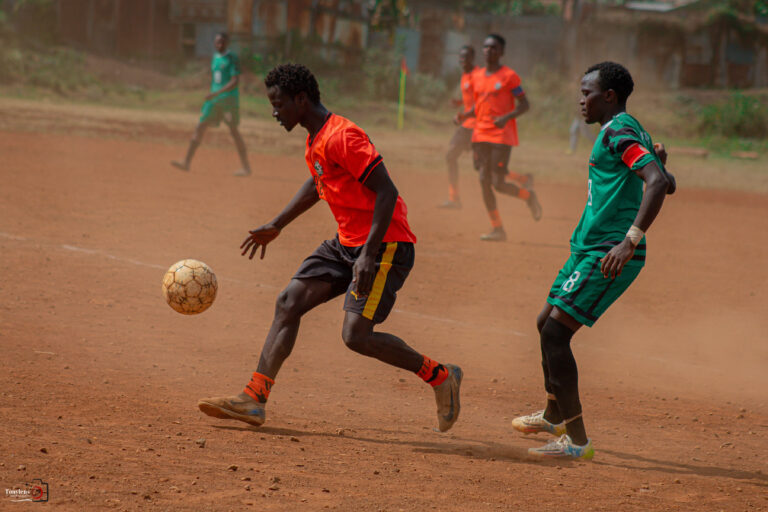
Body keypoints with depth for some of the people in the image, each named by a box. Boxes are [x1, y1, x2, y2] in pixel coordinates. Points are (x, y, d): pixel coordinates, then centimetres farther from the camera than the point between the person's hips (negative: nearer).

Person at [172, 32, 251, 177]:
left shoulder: (232, 58, -9)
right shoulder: (215, 58, 14)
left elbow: (235, 81, -18)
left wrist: (217, 93, -25)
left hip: (229, 98, -7)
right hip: (214, 98, 7)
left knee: (233, 130, -7)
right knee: (200, 128, 3)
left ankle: (246, 167, 0)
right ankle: (187, 162, 5)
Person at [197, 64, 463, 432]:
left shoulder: (342, 137, -20)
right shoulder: (315, 140, 10)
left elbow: (386, 192, -24)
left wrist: (370, 254, -29)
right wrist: (277, 225, 32)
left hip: (385, 245, -10)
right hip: (346, 242, 10)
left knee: (356, 336, -16)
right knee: (289, 303, 6)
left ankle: (440, 376, 2)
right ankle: (254, 399, 7)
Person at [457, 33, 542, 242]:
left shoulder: (509, 76, -6)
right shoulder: (477, 76, 12)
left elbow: (524, 105, -6)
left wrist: (507, 117, -22)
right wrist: (464, 115, 2)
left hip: (502, 136, -6)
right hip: (480, 136, 6)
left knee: (498, 184, -10)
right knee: (484, 182, -1)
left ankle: (528, 195, 21)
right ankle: (497, 230, 7)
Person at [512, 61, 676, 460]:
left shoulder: (619, 132, -14)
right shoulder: (630, 133, 18)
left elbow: (659, 183, -28)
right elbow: (665, 182, 26)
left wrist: (630, 241, -33)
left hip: (606, 255, -11)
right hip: (588, 249, 11)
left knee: (556, 333, -14)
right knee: (547, 324, 22)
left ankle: (577, 441, -13)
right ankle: (555, 415, 41)